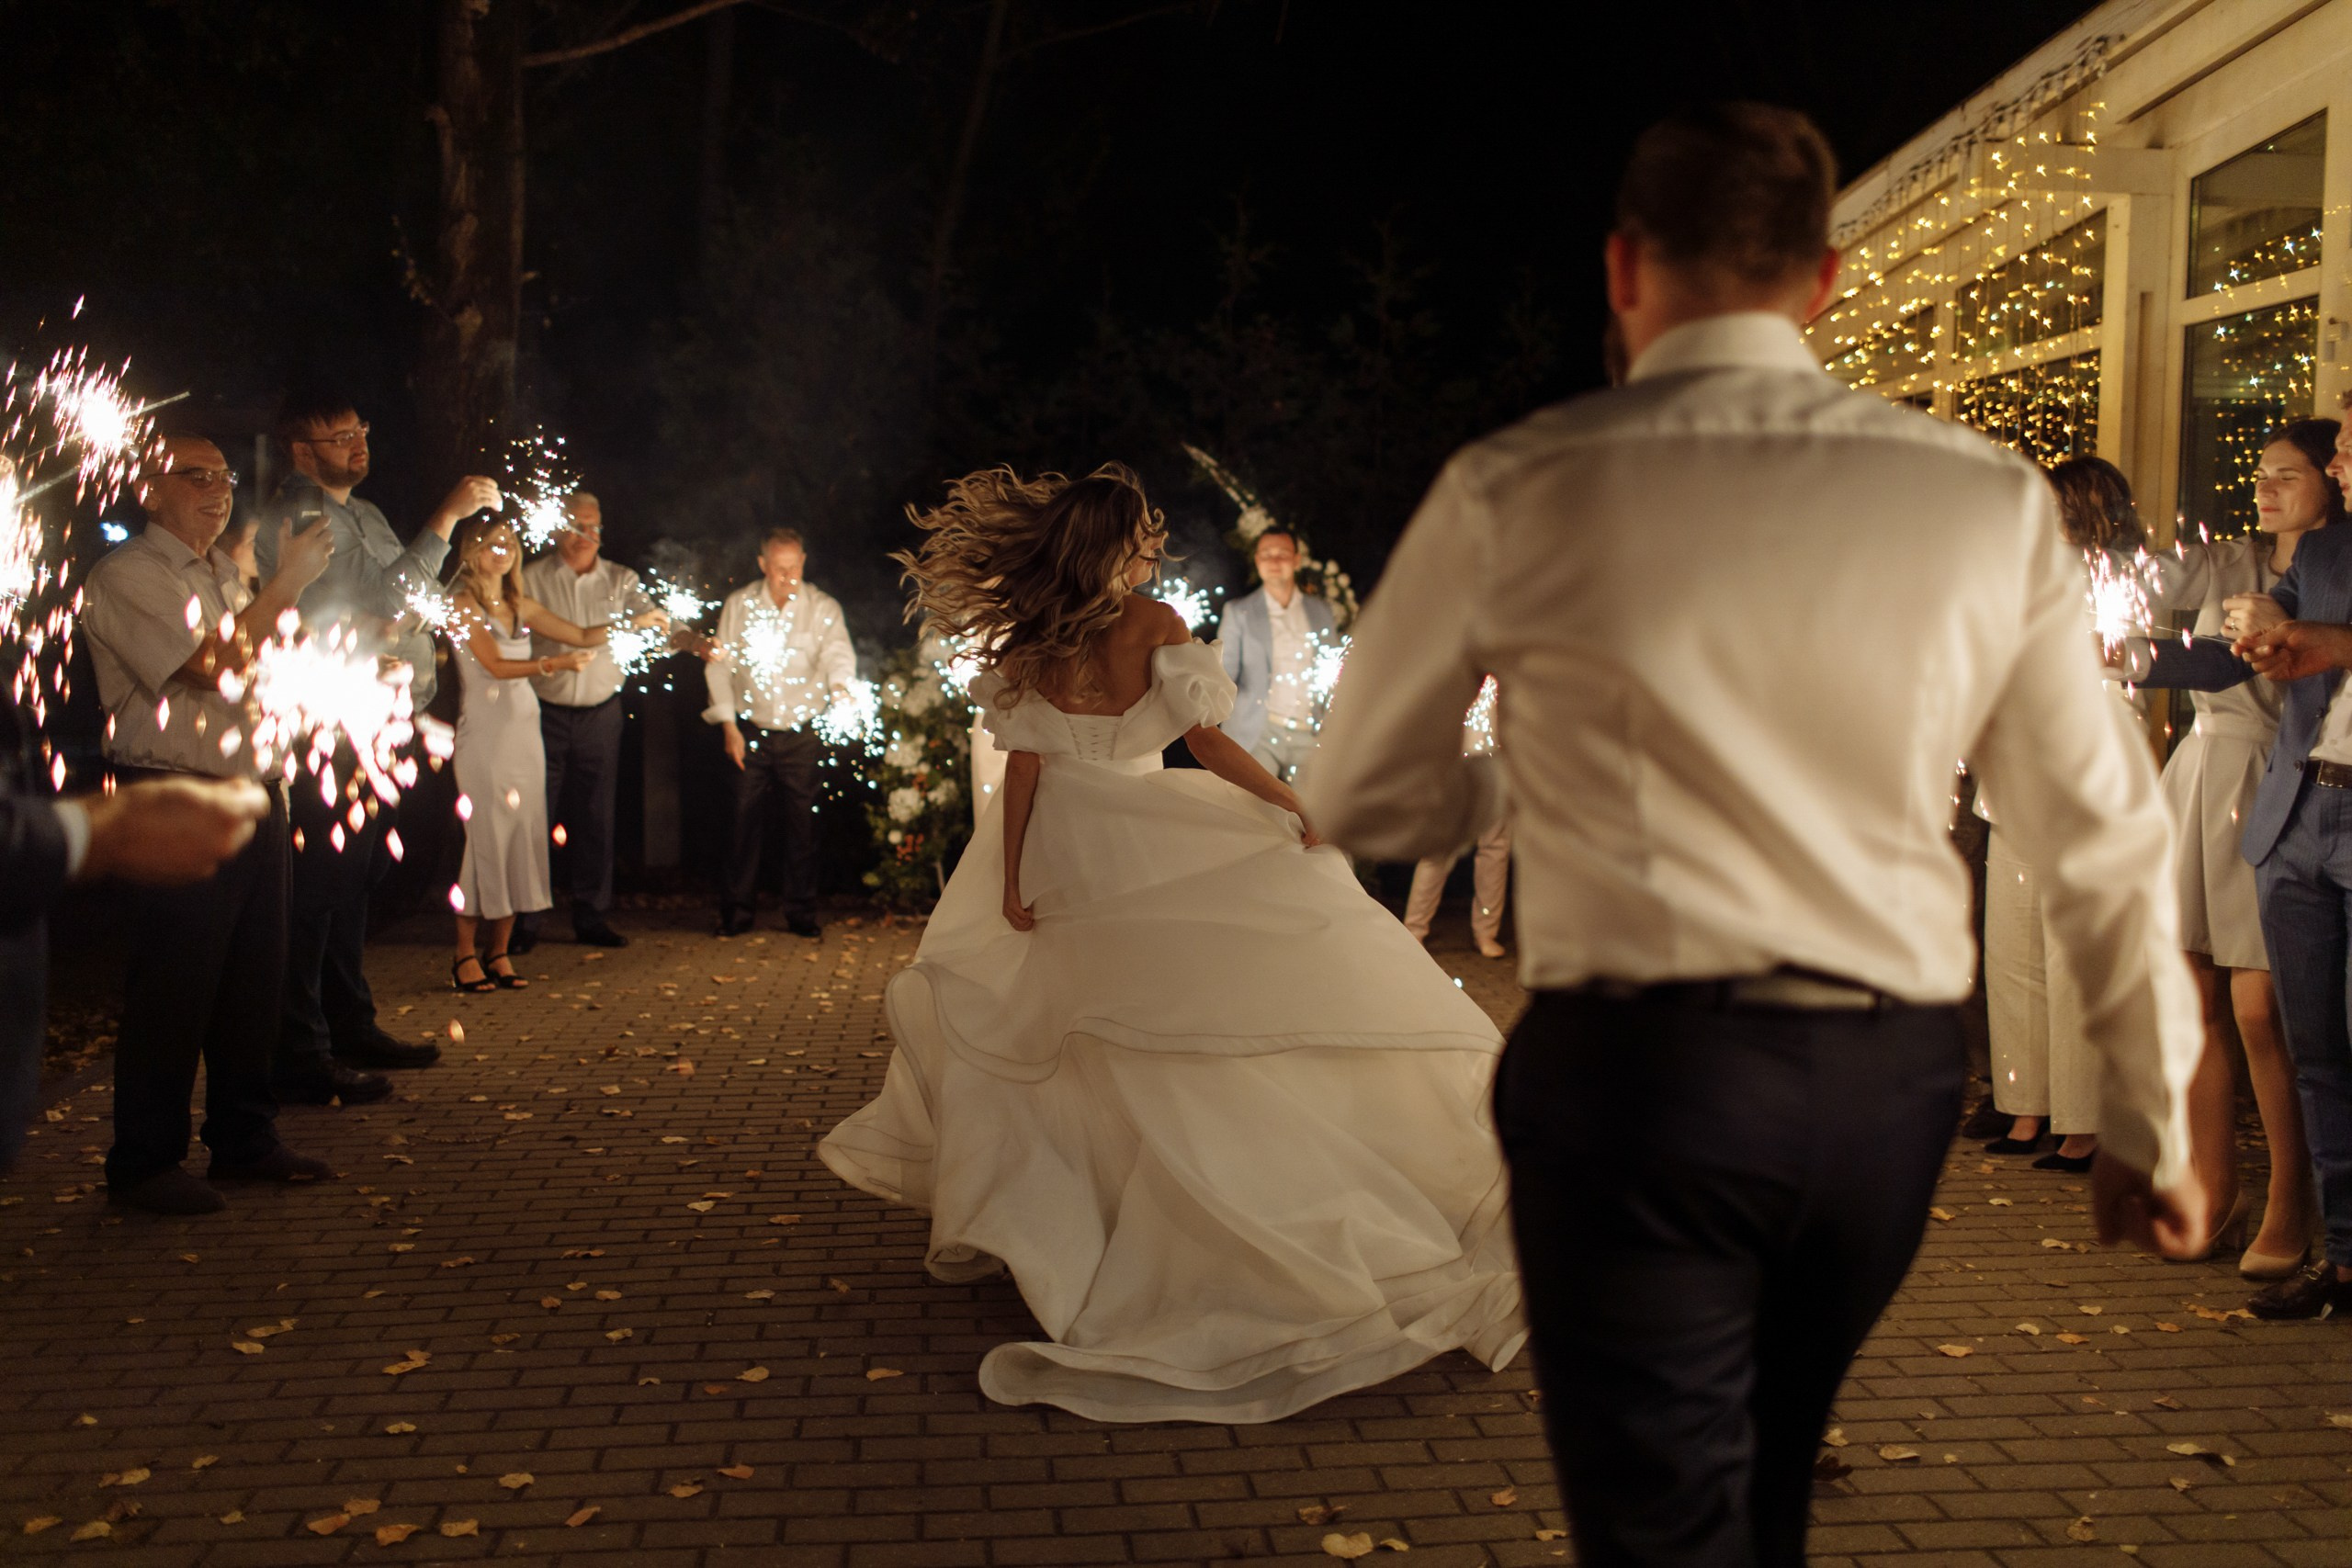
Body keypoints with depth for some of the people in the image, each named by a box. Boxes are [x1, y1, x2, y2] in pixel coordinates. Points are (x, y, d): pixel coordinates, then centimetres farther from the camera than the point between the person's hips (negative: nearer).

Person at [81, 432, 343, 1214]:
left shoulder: (227, 575, 19)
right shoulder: (126, 576, -7)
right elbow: (209, 667, -19)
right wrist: (285, 586, -15)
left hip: (253, 791, 8)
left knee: (254, 974, 11)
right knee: (172, 983, -4)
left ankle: (244, 1140, 22)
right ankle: (143, 1163, 7)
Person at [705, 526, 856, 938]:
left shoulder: (822, 607, 0)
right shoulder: (739, 605, 3)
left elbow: (838, 653, -14)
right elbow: (720, 664, 6)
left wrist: (841, 685, -38)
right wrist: (728, 725, 1)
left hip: (802, 733, -1)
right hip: (751, 730, 1)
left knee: (803, 822, 2)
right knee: (746, 819, 1)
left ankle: (801, 913, 13)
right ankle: (735, 913, 12)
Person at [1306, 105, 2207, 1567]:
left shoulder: (1516, 493, -5)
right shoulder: (1990, 499, 1)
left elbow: (1365, 801, 5)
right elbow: (2107, 840, 6)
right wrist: (2151, 1123, 17)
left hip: (1638, 1071, -4)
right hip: (1891, 1082, 4)